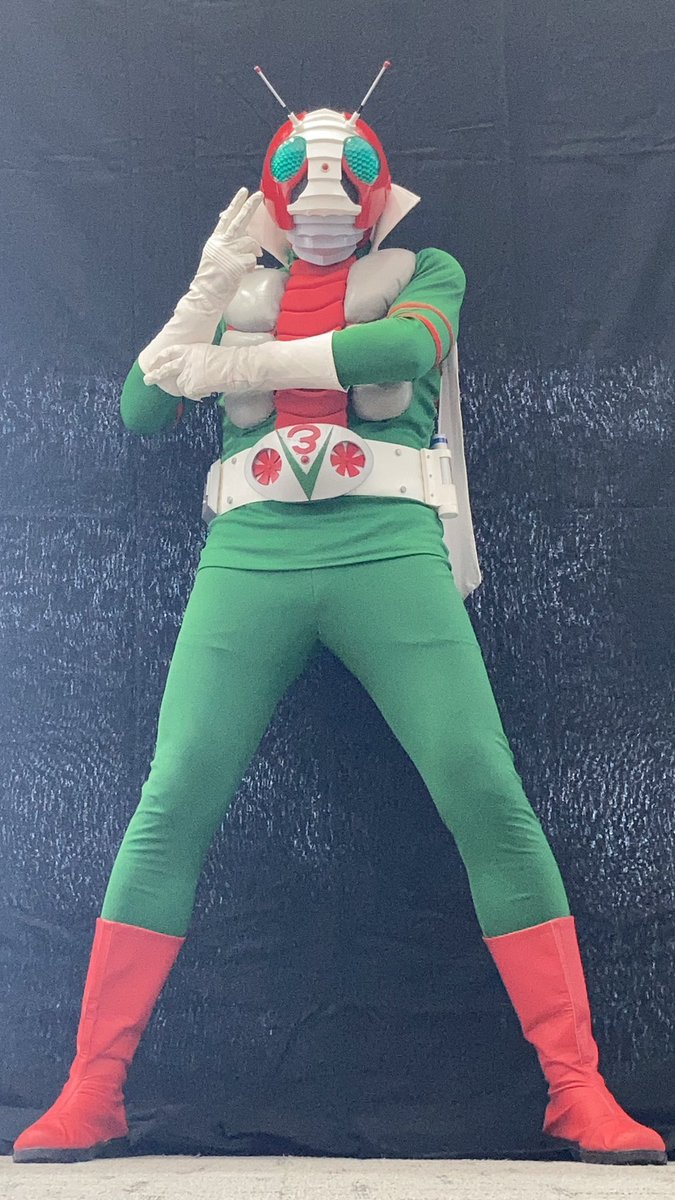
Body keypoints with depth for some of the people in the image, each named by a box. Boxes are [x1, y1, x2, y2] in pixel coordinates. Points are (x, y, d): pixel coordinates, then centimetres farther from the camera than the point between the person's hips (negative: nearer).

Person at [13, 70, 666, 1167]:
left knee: (488, 796, -12)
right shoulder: (242, 287, 22)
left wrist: (239, 362, -5)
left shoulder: (426, 273, 16)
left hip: (388, 546, -1)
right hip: (252, 552, 2)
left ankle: (579, 1093, -4)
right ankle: (90, 1094, 1)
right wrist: (210, 287, 3)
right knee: (173, 804, -8)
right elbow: (144, 412, 13)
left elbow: (404, 345, -8)